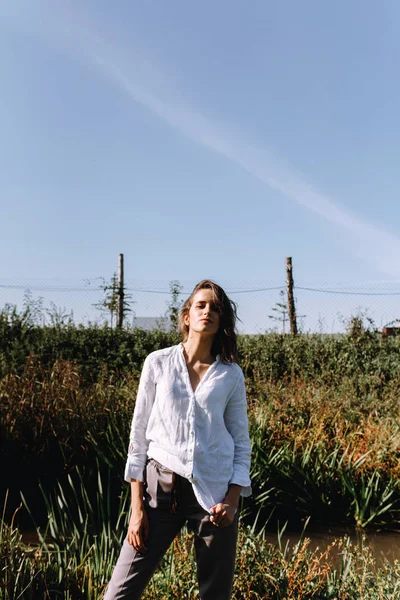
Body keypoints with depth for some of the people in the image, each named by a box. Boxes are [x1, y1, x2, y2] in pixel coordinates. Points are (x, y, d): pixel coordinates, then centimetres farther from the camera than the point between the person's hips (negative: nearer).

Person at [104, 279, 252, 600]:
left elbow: (241, 442, 8)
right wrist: (137, 507, -2)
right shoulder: (158, 363, 1)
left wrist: (232, 498, -5)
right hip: (160, 487, -1)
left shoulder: (231, 375, 3)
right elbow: (139, 433, 2)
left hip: (214, 491, 1)